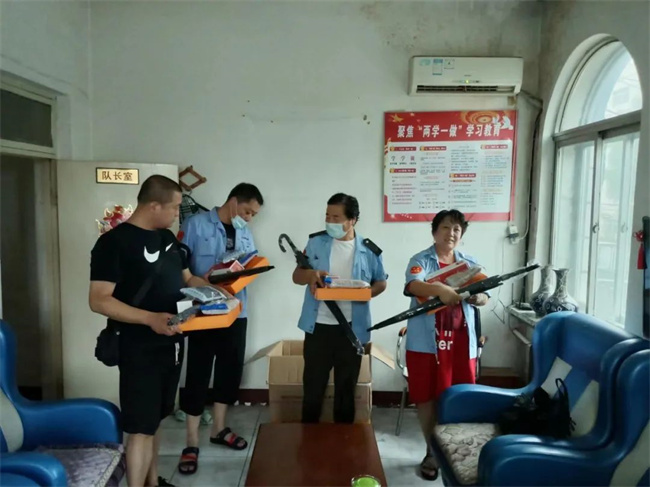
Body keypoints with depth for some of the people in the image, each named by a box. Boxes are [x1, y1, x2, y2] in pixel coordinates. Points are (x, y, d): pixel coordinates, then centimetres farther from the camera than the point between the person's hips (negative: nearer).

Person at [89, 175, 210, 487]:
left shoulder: (167, 237, 9)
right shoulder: (114, 242, -16)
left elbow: (187, 279, 19)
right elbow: (99, 300, -20)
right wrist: (150, 318, -31)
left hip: (171, 343, 8)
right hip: (140, 349, -8)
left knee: (155, 419, 19)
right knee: (141, 427, -2)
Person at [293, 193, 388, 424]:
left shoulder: (369, 250, -2)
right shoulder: (316, 242, 1)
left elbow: (381, 283, 8)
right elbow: (296, 276, 5)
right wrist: (311, 274, -19)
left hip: (352, 328, 0)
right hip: (318, 326, 0)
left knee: (346, 386, 14)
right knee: (313, 385, 9)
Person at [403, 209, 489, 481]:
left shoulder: (469, 264, 12)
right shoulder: (420, 261, -1)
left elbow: (484, 298, 6)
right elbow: (414, 286, -21)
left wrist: (477, 297, -18)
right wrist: (440, 289, -40)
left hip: (461, 341, 3)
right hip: (426, 342, -3)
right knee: (427, 397, 5)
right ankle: (432, 452, 22)